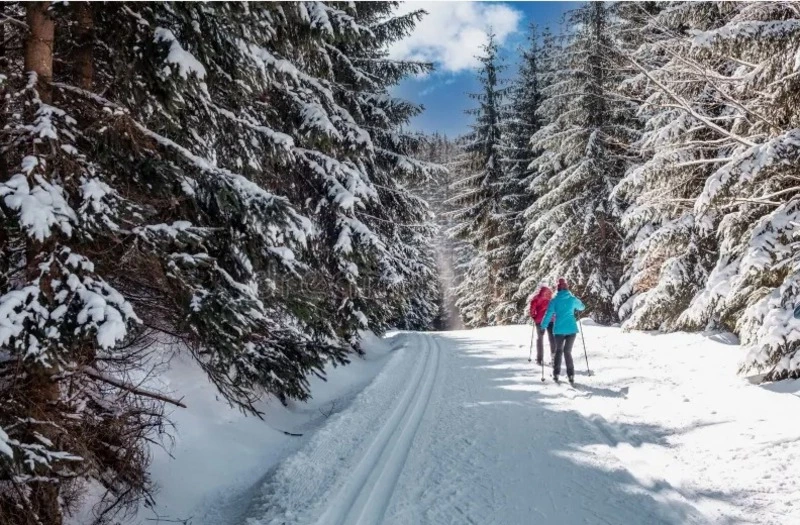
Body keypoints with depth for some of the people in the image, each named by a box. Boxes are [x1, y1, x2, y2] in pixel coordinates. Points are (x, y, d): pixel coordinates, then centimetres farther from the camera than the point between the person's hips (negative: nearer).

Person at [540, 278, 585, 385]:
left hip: (559, 329, -1)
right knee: (568, 351, 7)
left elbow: (548, 314, -4)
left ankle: (556, 374, 10)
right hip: (572, 329, 1)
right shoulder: (573, 299, 2)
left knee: (558, 351, 16)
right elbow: (582, 307, 20)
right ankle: (571, 375, -3)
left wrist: (542, 326, 7)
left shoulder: (554, 300, -3)